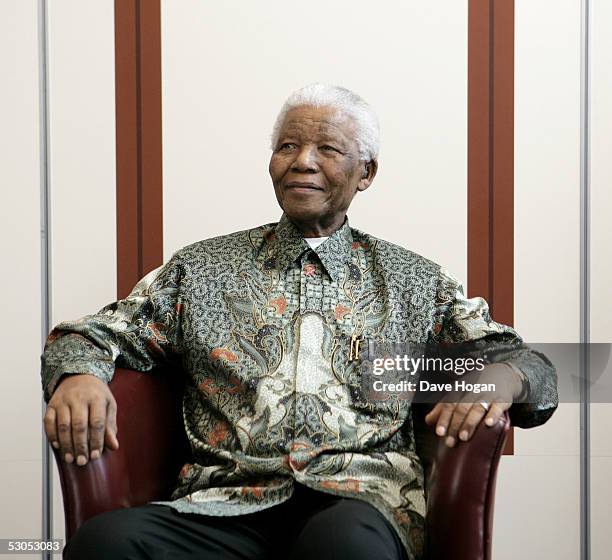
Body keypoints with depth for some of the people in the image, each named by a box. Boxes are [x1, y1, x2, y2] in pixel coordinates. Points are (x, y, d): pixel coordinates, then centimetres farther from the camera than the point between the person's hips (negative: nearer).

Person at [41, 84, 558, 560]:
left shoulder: (416, 282, 19)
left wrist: (495, 378, -9)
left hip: (362, 502, -1)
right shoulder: (201, 268, 20)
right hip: (225, 501, 2)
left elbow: (533, 366, 16)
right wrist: (76, 375, -8)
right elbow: (95, 335, 17)